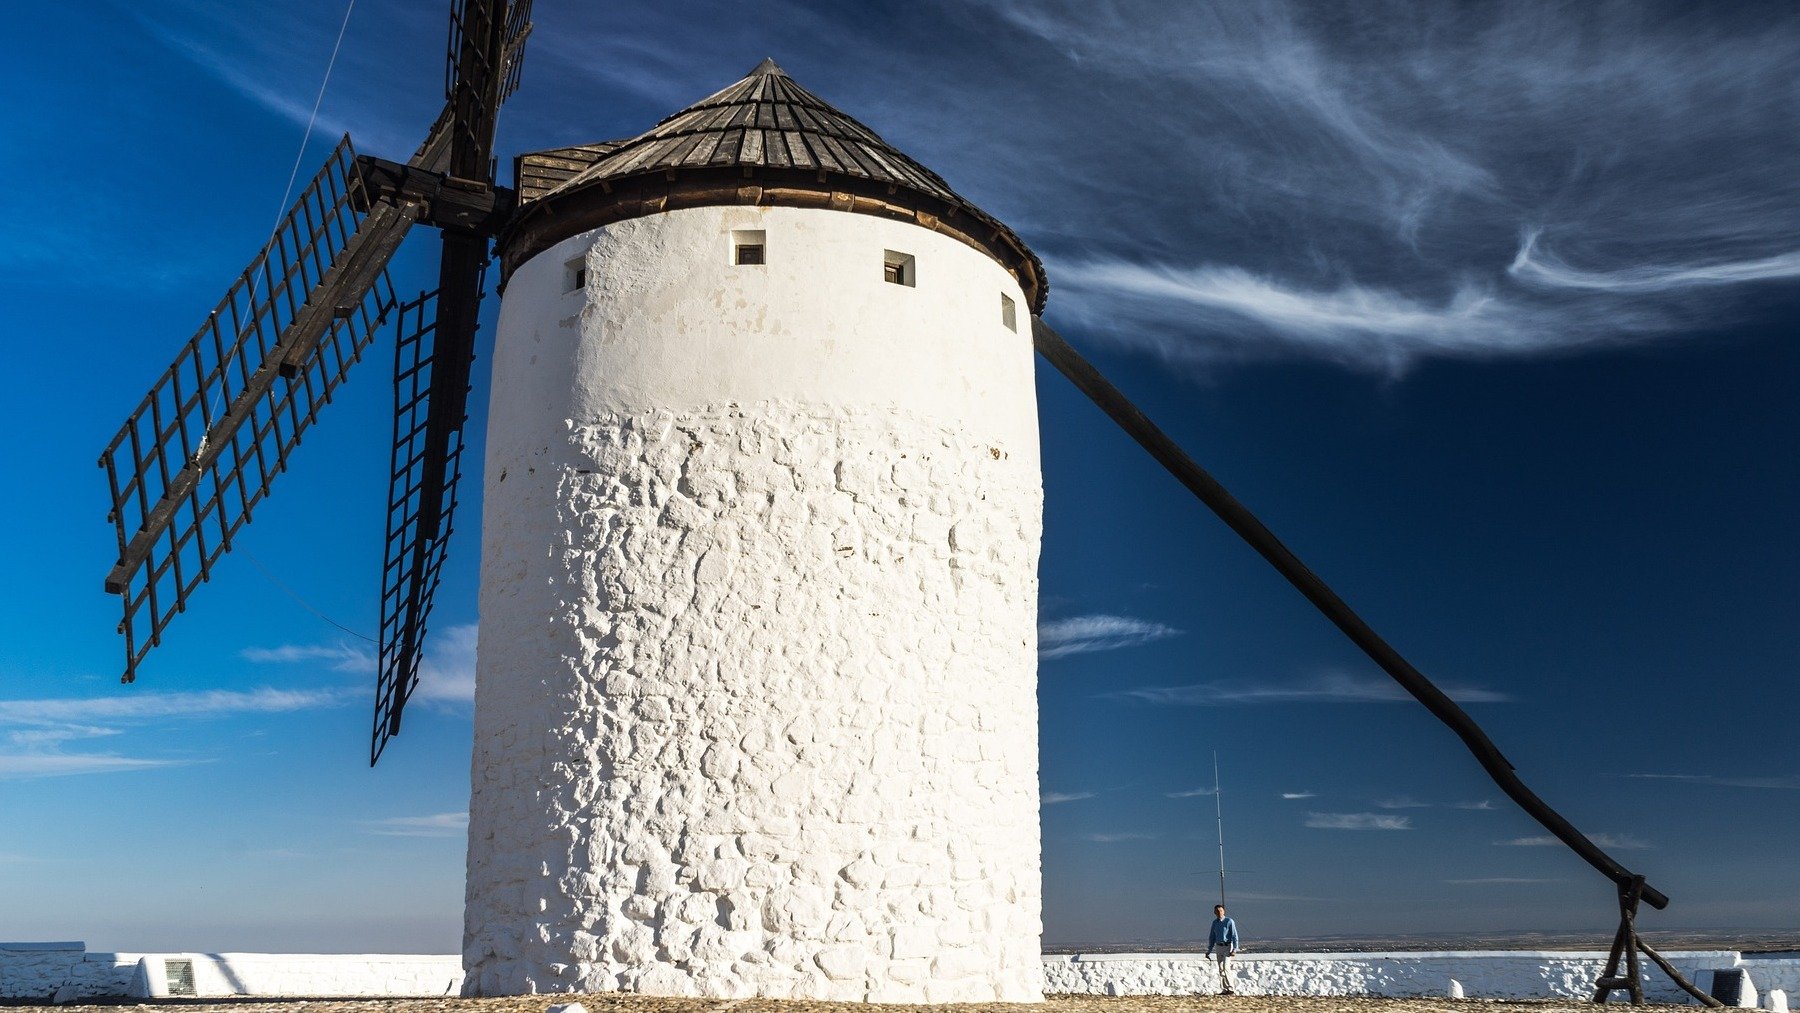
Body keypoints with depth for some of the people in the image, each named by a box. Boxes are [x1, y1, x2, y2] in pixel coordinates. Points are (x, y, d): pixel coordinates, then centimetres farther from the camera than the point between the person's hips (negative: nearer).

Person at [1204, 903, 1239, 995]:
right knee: (1221, 969, 6)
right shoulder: (1215, 922, 10)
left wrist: (1234, 949, -19)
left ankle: (1230, 988, -13)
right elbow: (1212, 937, 17)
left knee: (1226, 967, -17)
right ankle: (1223, 990, 10)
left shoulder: (1229, 921, -8)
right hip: (1218, 947, 6)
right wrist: (1209, 951, 15)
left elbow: (1234, 936, -10)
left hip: (1227, 947, -6)